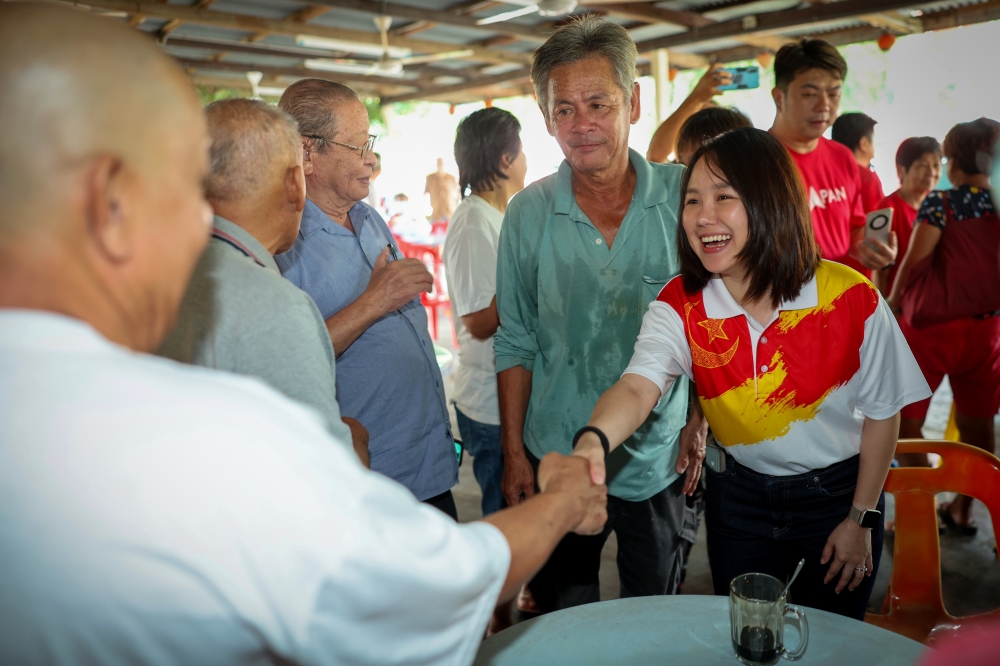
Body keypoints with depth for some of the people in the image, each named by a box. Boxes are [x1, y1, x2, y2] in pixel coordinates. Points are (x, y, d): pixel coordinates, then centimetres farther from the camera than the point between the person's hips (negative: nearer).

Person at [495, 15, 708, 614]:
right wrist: (514, 452, 1)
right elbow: (516, 343, 1)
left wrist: (701, 423, -4)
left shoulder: (684, 196, -8)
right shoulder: (528, 214, -5)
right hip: (556, 458, 1)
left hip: (661, 458, 0)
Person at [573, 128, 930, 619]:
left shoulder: (851, 298, -21)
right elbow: (638, 387, -34)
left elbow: (881, 412, -8)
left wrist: (861, 520, -4)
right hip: (739, 499, 2)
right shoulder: (679, 306, -17)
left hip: (838, 492, -1)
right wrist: (593, 439, -56)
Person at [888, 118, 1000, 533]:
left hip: (934, 321, -5)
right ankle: (962, 509, 27)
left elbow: (915, 259, -17)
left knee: (904, 418, 6)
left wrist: (893, 304, -5)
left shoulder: (940, 203, -11)